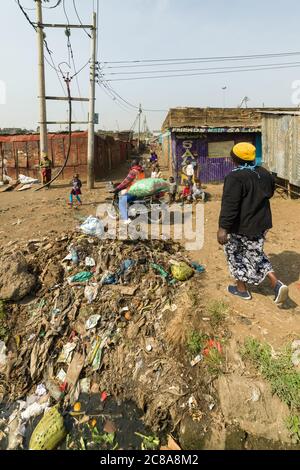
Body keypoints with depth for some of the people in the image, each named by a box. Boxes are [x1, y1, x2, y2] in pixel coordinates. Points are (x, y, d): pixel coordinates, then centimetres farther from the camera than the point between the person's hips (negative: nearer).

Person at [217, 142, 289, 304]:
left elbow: (229, 205, -28)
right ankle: (277, 284, 7)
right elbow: (269, 193, 20)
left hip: (240, 227, -7)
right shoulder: (263, 173, 4)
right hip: (261, 224, 7)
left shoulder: (235, 177, -21)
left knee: (235, 255, 14)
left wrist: (223, 228, -28)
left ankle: (242, 289, 27)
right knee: (256, 254, 21)